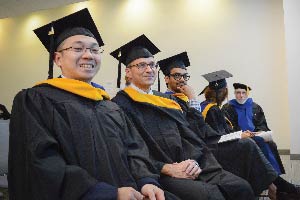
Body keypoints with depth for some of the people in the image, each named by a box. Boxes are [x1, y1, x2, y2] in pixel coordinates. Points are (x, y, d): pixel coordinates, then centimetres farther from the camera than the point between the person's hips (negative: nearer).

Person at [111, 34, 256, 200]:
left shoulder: (166, 99, 21)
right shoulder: (121, 104, -1)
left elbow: (187, 135, 13)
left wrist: (194, 160, -7)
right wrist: (167, 168, -17)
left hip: (188, 167, 7)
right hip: (158, 174, -6)